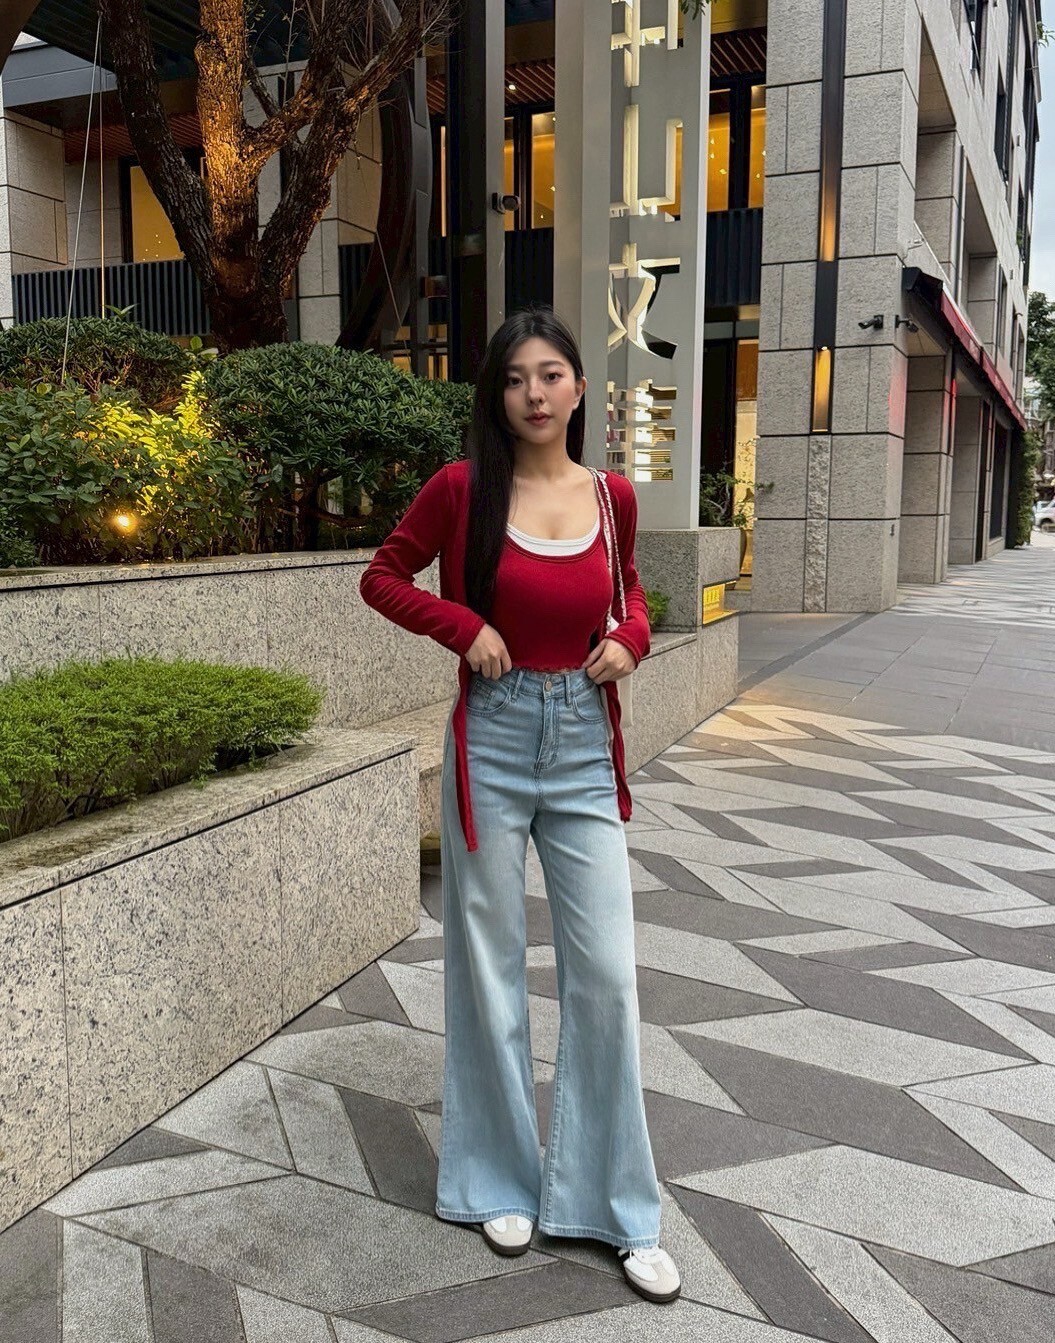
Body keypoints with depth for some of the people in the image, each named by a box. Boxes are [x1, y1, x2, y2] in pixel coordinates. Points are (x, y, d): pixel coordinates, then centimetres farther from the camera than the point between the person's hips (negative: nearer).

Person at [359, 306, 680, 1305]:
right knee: (489, 968, 9)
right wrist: (462, 623, -10)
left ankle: (618, 1205, 22)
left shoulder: (611, 496, 3)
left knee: (607, 975, 4)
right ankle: (501, 1181, 31)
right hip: (493, 743, -2)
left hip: (586, 746, 2)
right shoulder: (463, 487, -5)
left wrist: (629, 637, -2)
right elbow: (383, 577, 5)